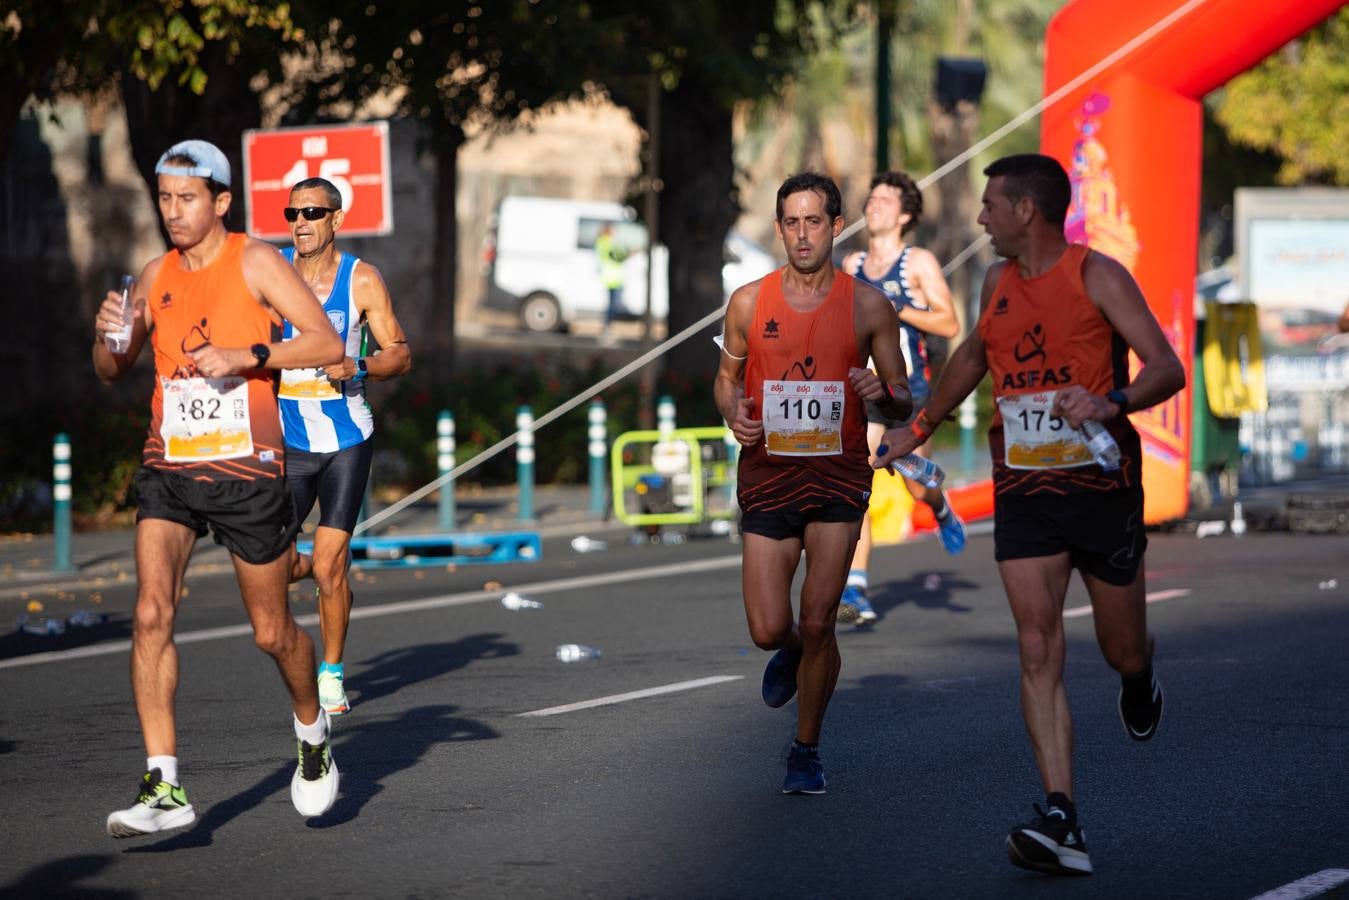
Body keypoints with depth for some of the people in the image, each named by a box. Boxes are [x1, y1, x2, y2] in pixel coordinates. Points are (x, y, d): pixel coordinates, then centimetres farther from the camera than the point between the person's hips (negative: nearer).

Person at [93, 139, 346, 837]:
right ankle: (164, 787, -17)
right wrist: (110, 334, -5)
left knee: (271, 631, 9)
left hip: (247, 469, -3)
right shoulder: (156, 276, 9)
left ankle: (313, 733, 39)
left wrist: (244, 354, -22)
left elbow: (328, 344, -10)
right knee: (152, 613, -17)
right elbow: (110, 373, 17)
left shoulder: (255, 263, -4)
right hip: (169, 469, 3)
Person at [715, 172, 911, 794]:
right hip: (767, 471, 1)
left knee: (817, 624, -6)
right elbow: (728, 375, 16)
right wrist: (733, 413, -6)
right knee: (769, 630, -4)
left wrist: (883, 392, -18)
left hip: (838, 474, -1)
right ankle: (792, 653, 36)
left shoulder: (868, 306, -1)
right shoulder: (749, 302, 1)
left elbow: (904, 405, 6)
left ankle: (806, 750, 15)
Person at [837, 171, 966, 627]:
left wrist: (897, 309, -18)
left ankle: (941, 508, 42)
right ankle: (854, 590, -14)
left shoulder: (919, 263, -3)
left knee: (917, 486, 3)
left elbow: (950, 324, -9)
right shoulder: (852, 264, 11)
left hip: (908, 388, -3)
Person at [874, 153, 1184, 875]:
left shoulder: (1096, 275, -7)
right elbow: (972, 356, 30)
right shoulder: (997, 285, 10)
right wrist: (919, 427, 39)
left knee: (1122, 651, 9)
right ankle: (1061, 823, -18)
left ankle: (1138, 679, 50)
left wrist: (1113, 401, -33)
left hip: (1103, 486, -3)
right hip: (1023, 494, 4)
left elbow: (1167, 368, -14)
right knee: (1038, 650, -12)